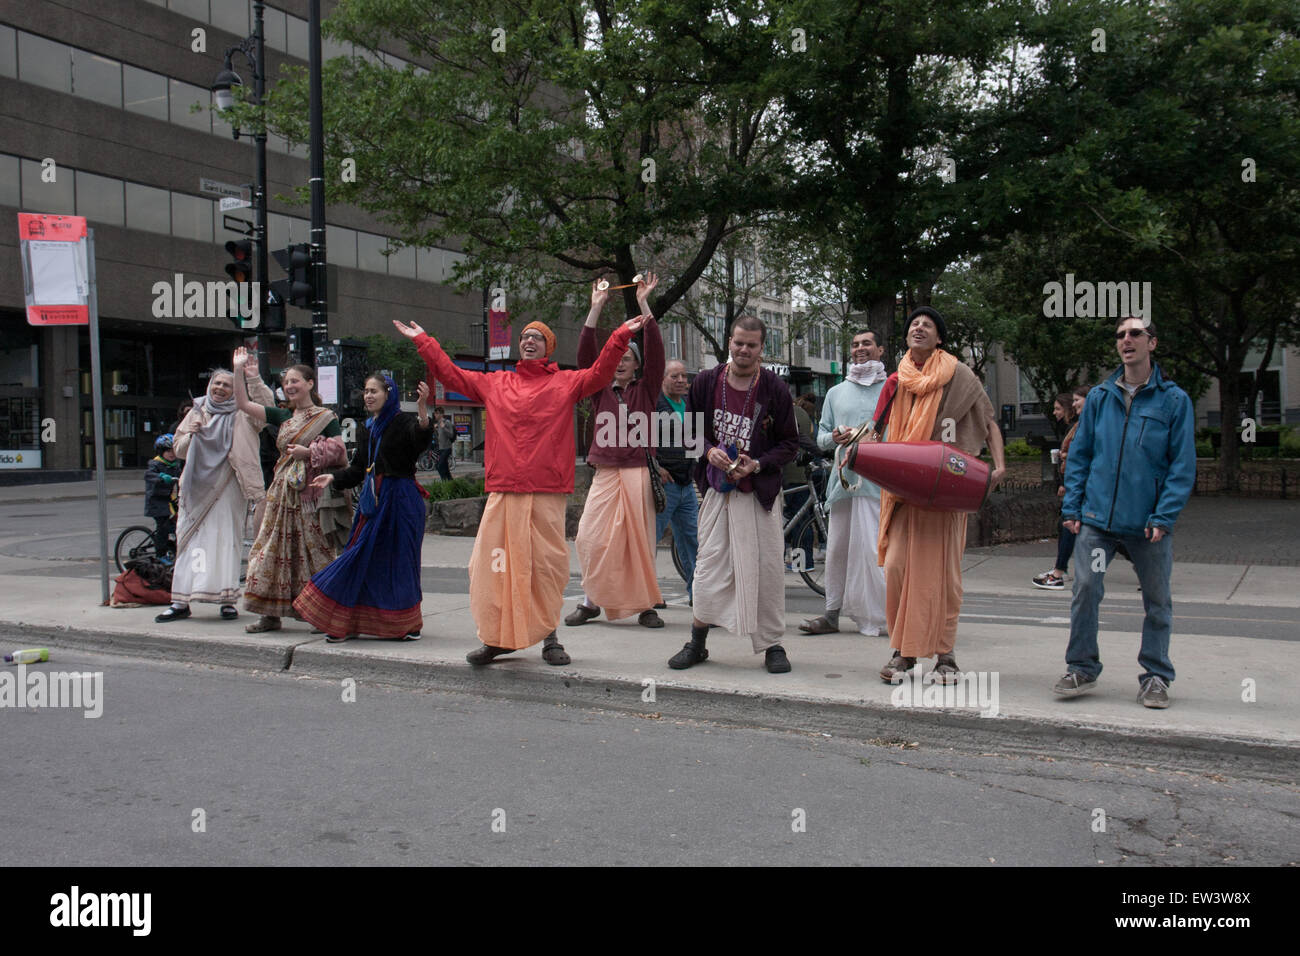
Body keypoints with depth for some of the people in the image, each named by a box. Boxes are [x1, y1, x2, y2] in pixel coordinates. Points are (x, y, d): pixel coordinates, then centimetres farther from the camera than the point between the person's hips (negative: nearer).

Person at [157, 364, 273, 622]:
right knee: (190, 540, 4)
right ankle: (181, 602, 8)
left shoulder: (240, 415, 3)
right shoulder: (196, 413, 16)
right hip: (197, 487, 4)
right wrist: (191, 434, -2)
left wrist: (254, 380, -27)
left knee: (226, 540, -3)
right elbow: (178, 448, 18)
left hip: (227, 487, -4)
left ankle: (227, 600, 4)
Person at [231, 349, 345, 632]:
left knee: (313, 550, -5)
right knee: (275, 550, 5)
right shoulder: (283, 416, 15)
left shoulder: (326, 417, -1)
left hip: (311, 492, -6)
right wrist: (238, 370, 7)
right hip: (283, 490, 6)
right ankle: (271, 614, 11)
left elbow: (339, 454, -6)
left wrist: (308, 453, -16)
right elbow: (244, 405, 12)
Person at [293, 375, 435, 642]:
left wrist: (422, 413, -47)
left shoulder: (403, 422, -8)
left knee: (399, 561, -1)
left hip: (401, 500, -7)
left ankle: (408, 624, 13)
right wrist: (333, 477, 4)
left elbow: (421, 441, -31)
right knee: (361, 558, 7)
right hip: (373, 500, 7)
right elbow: (358, 469, 18)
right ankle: (343, 622, 13)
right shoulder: (367, 429, 15)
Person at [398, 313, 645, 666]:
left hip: (546, 494, -2)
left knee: (547, 565, 0)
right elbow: (452, 374, 21)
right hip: (502, 491, 2)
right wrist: (423, 341, 22)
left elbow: (600, 373, -4)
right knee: (491, 563, 0)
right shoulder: (494, 384, 16)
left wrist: (621, 336, -13)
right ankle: (496, 638, 13)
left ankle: (549, 637, 14)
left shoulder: (565, 382, 9)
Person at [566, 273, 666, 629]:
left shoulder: (646, 390, 7)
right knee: (590, 537, -6)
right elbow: (585, 353, 2)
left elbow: (656, 351, -4)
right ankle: (590, 600, 8)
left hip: (638, 472, -1)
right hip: (605, 473, 2)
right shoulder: (601, 391, 11)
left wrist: (644, 304, -9)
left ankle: (646, 605, 7)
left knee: (640, 538, -1)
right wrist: (595, 308, -4)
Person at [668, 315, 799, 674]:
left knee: (767, 568, 1)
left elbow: (789, 443, 1)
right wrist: (708, 450, -7)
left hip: (759, 492, -1)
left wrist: (757, 464, -14)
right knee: (709, 566, 1)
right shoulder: (705, 382, 2)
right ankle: (697, 643, 16)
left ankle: (772, 645, 15)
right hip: (717, 490, 1)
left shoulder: (775, 389, -4)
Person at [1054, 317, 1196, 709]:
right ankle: (1082, 668, 11)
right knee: (1085, 590, -4)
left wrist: (1164, 516, -11)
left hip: (1148, 524, -1)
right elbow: (1079, 454, 10)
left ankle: (1156, 676, 22)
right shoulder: (1099, 397, 8)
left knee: (1157, 599, 8)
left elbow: (1183, 465, -2)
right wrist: (1072, 507, 2)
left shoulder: (1174, 400, 0)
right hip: (1097, 517, 1)